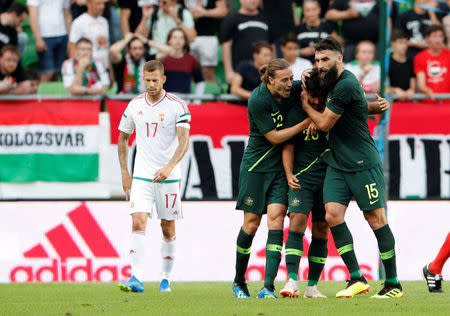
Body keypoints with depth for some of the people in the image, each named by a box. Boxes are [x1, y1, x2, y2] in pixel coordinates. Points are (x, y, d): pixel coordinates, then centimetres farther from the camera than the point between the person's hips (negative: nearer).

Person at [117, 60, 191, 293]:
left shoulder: (177, 106, -6)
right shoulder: (135, 105, 6)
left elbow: (184, 140, -13)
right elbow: (123, 138, 17)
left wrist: (170, 166, -28)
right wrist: (124, 173, 10)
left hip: (168, 176, -2)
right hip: (141, 176, 2)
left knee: (168, 228, 6)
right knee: (138, 222, -14)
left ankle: (166, 278, 21)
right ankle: (137, 279, -21)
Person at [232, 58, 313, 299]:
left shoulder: (293, 89, -6)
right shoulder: (257, 101, -19)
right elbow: (274, 137, -17)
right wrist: (305, 124, -17)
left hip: (281, 166, 3)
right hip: (256, 166, -3)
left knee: (276, 220, -10)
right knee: (251, 224, 3)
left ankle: (268, 287, -16)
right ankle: (239, 281, 24)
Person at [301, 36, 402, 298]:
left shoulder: (346, 85, -17)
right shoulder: (333, 82, 11)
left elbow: (325, 123, -13)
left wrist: (306, 105, 3)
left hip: (363, 164, -8)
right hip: (337, 165, 8)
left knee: (376, 218, -3)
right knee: (333, 214, -7)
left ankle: (393, 283, 4)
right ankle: (357, 279, -5)